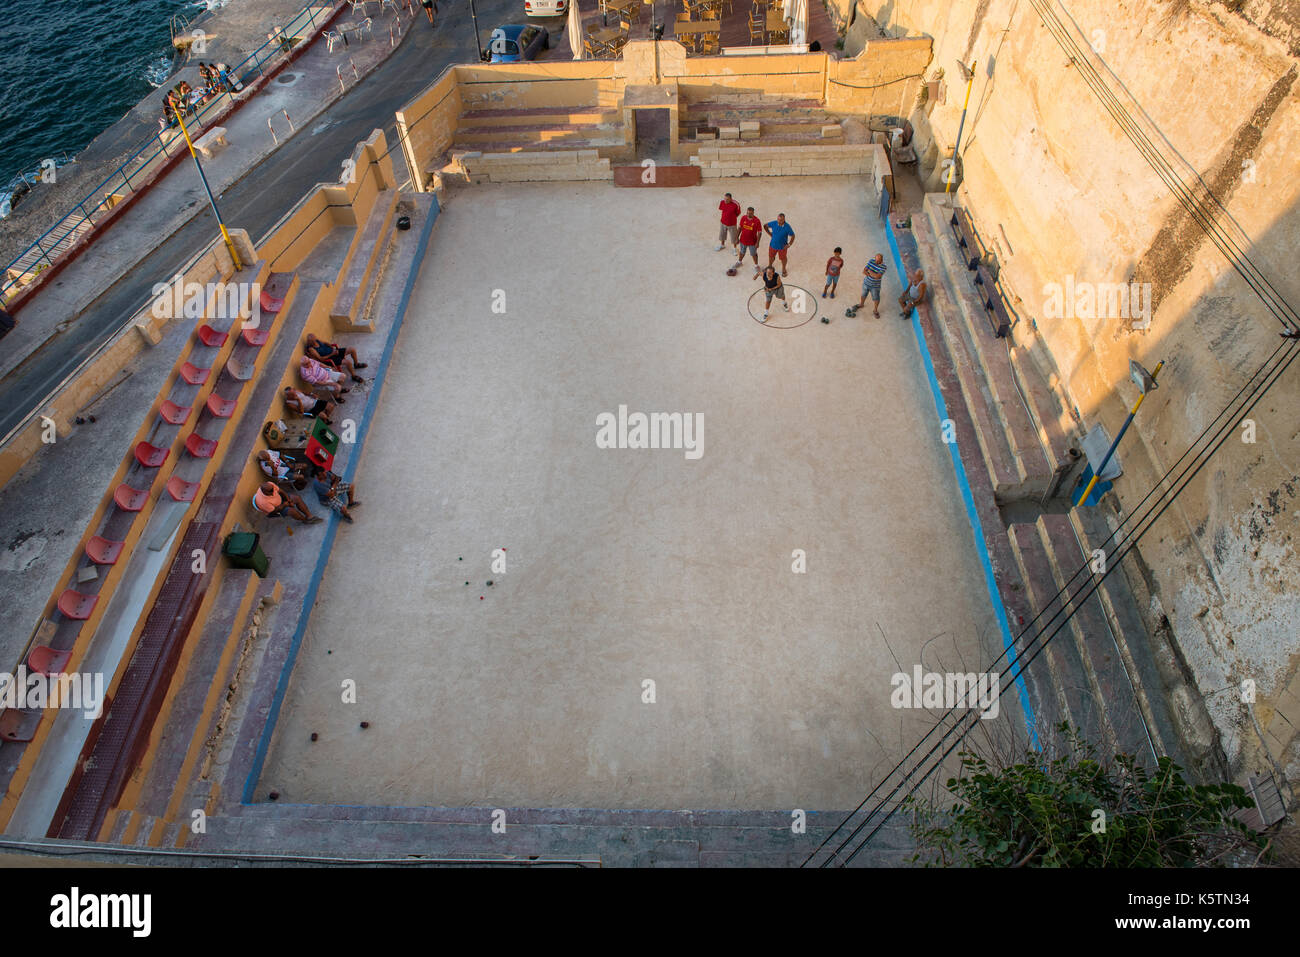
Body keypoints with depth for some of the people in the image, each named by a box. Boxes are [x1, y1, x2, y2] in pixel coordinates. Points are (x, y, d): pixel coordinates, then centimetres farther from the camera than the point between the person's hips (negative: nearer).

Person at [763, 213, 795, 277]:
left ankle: (783, 269, 48)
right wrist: (770, 234, -4)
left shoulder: (787, 227, -26)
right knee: (771, 257, 24)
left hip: (782, 247, -2)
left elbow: (792, 236, -13)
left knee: (783, 258, 21)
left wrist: (789, 245, -18)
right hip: (773, 245, 2)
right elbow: (765, 226, -1)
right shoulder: (774, 223, -19)